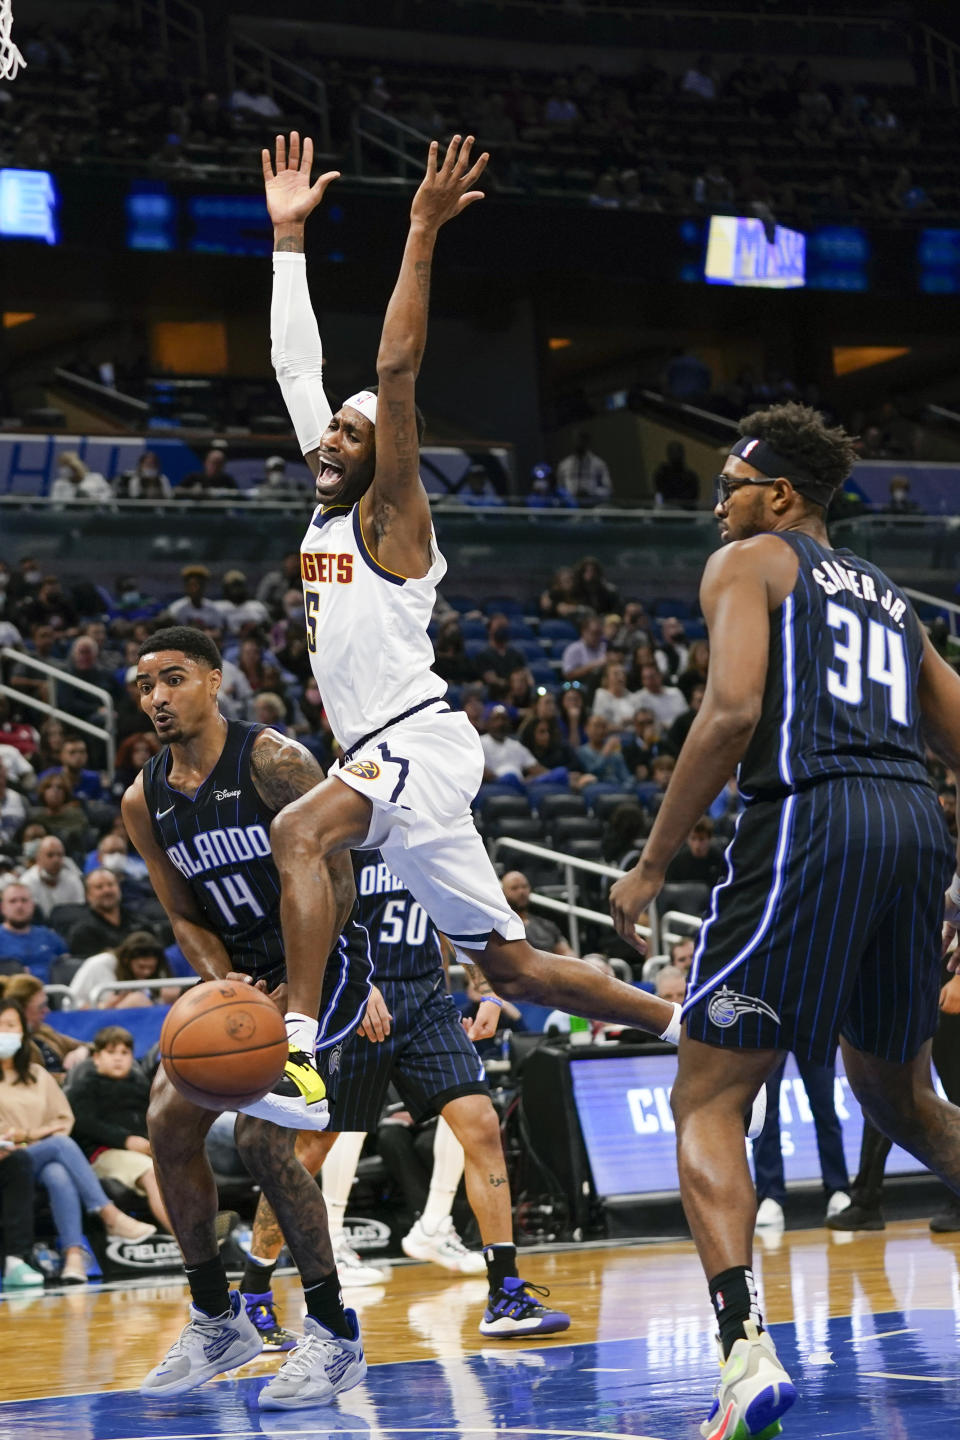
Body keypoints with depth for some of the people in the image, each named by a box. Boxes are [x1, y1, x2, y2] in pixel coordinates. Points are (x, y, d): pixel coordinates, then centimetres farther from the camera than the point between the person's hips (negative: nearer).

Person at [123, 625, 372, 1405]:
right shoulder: (145, 800, 4)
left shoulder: (274, 761, -17)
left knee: (262, 1136, -21)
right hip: (242, 969, 7)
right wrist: (223, 984, -12)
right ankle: (216, 1319, 13)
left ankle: (335, 1334, -10)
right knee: (171, 1121, -3)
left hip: (320, 963, -7)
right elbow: (185, 916, 9)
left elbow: (336, 885, -19)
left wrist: (298, 995, -26)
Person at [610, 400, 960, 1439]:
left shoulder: (747, 562, 7)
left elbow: (732, 712, -10)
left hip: (810, 818, -7)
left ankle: (745, 1348, -19)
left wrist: (652, 864, -6)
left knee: (706, 1101, -1)